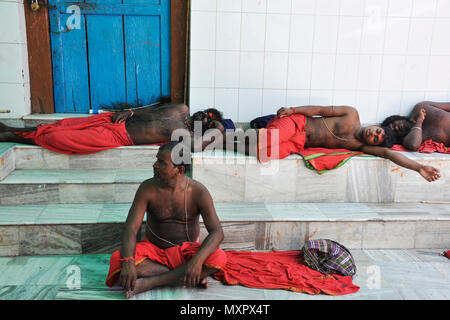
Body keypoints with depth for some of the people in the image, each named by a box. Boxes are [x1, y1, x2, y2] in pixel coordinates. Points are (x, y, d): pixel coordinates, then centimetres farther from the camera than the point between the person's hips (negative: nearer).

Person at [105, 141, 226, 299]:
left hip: (185, 252, -1)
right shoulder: (147, 189, -13)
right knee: (118, 259, -28)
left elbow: (217, 232, -22)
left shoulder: (198, 192, -16)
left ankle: (148, 282, -26)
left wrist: (197, 260, -40)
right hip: (153, 249, 1)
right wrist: (128, 261, -37)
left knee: (219, 258, -31)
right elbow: (131, 228, -18)